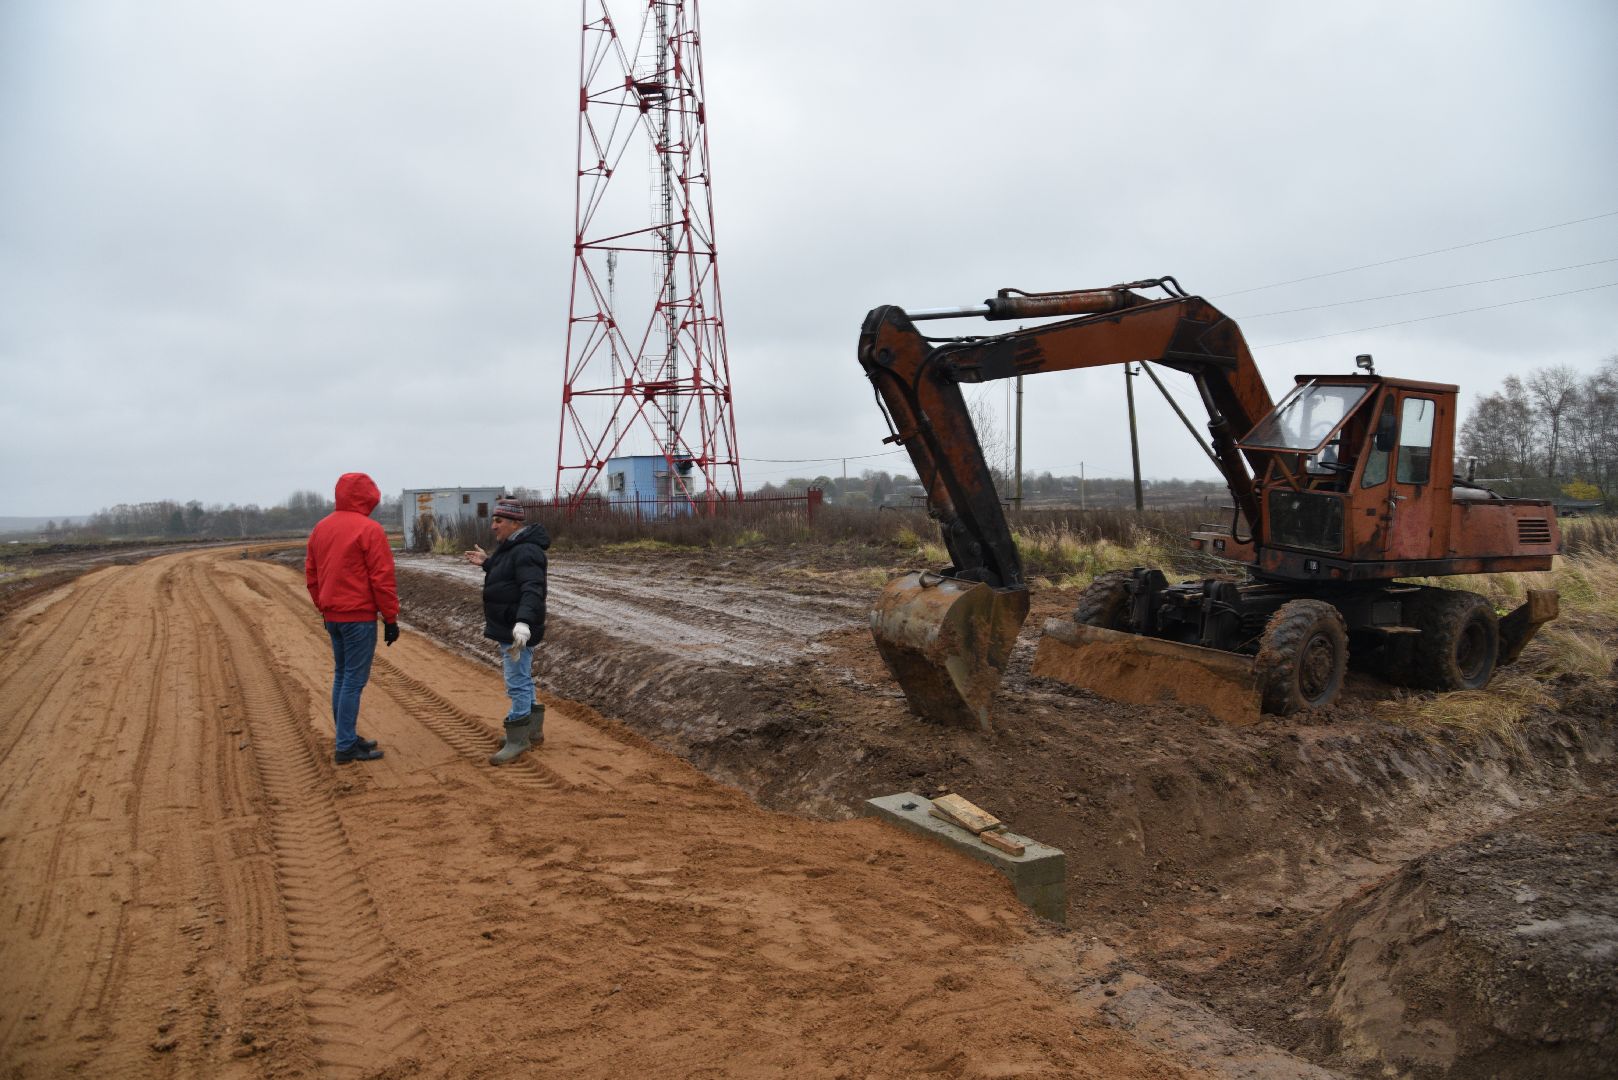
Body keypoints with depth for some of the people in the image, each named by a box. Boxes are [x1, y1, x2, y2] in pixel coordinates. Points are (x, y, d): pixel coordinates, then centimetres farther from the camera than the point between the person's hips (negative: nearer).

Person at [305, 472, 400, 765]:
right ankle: (346, 746, 0)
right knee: (354, 680, -3)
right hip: (359, 617, -8)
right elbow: (382, 579, -15)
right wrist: (391, 619, -9)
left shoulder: (320, 528, 10)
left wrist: (324, 609, 22)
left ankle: (347, 737, 23)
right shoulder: (369, 529, -14)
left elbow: (311, 575, 15)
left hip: (333, 616, 8)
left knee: (341, 675, 16)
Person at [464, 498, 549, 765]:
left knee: (517, 682, -5)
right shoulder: (509, 547, 13)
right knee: (522, 679, 19)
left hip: (518, 630, -11)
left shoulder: (526, 552, -21)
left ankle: (517, 740, 3)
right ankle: (533, 731, 30)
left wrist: (523, 622, -45)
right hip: (506, 626, 11)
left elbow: (532, 590, -33)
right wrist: (487, 562, 28)